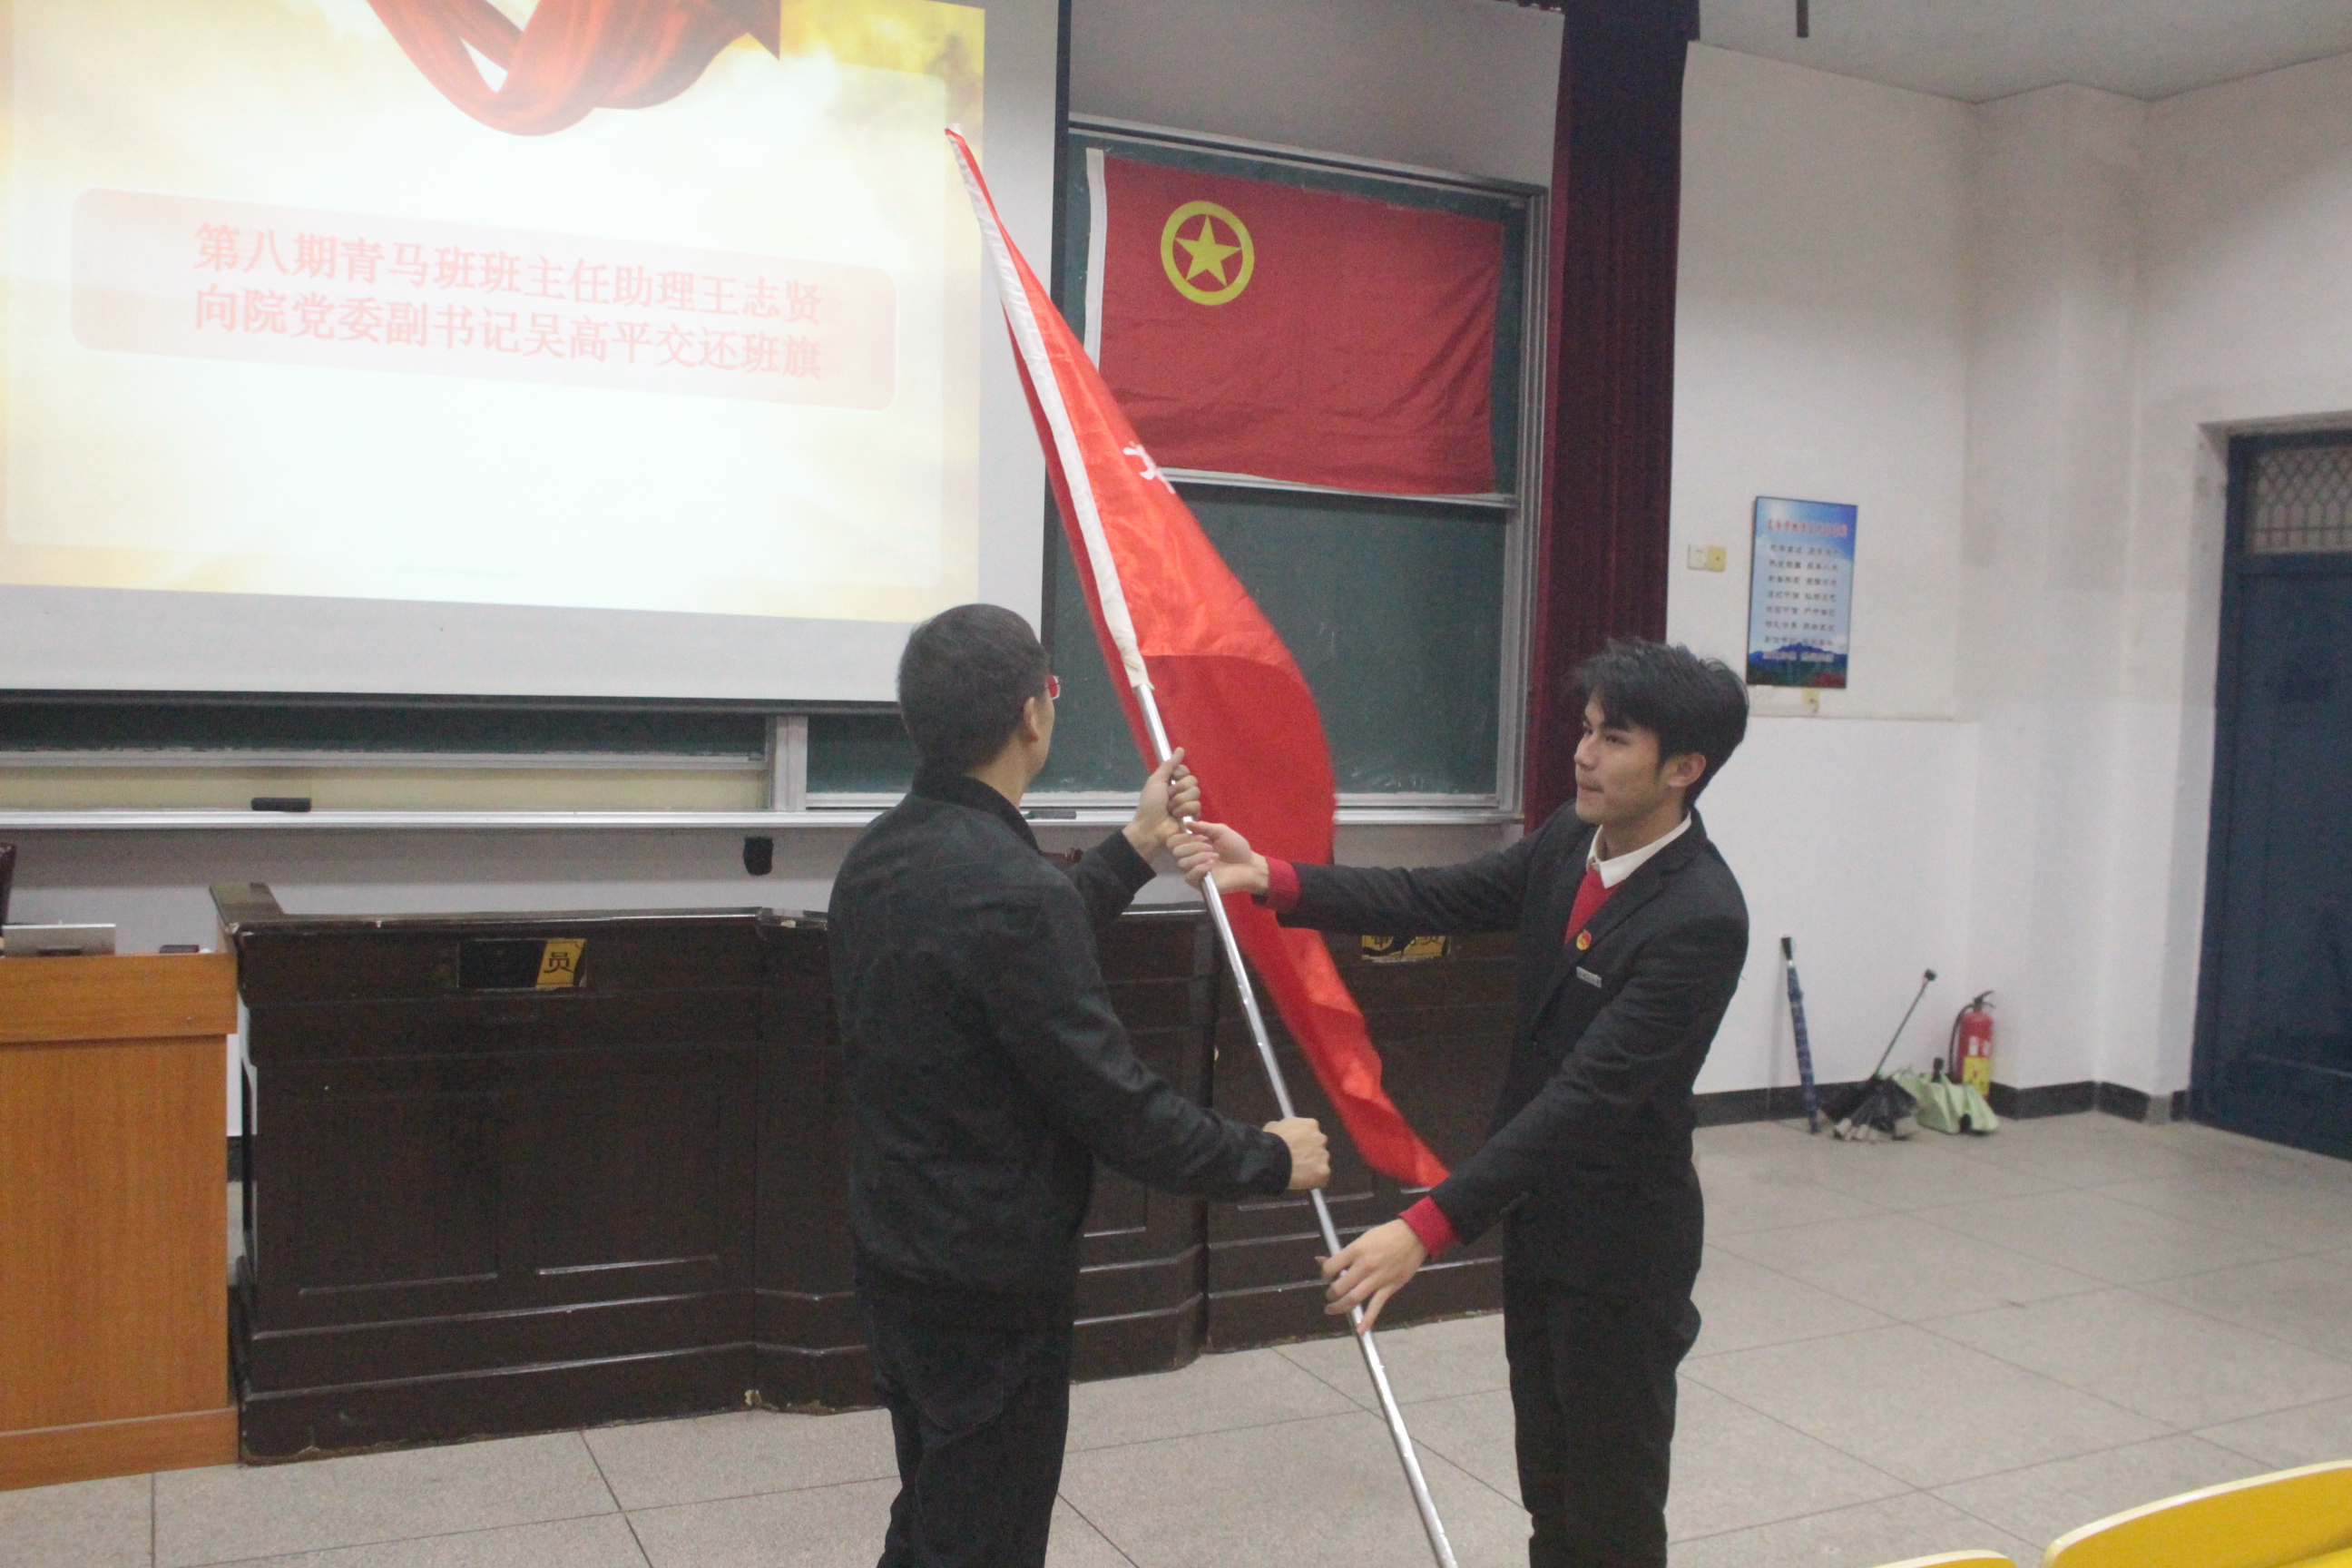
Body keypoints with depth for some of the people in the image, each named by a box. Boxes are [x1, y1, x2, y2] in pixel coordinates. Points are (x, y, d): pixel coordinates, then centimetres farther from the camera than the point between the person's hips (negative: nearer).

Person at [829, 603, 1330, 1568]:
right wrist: (1267, 1161, -7)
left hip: (896, 1258, 9)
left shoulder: (880, 857, 1)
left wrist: (1137, 846, 22)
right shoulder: (1011, 887, -27)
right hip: (993, 1284, -9)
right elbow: (1114, 1102, -23)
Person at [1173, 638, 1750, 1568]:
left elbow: (1588, 1093, -32)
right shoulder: (1570, 841, -2)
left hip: (1621, 1250, -8)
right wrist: (1270, 880, -14)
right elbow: (1437, 901, 0)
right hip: (1537, 1218, 8)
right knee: (1549, 1491, 23)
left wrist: (1427, 1228, -38)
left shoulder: (1702, 919, -27)